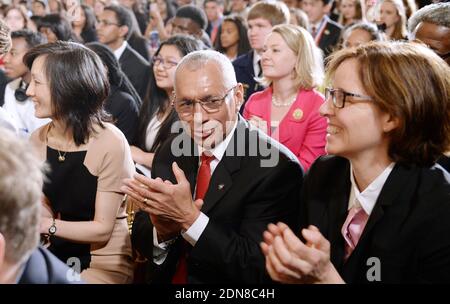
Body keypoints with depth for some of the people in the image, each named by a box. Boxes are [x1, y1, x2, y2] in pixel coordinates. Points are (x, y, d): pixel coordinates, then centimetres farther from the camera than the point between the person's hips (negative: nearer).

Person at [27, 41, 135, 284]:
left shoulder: (109, 143, -18)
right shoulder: (38, 140, -1)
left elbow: (102, 229, -14)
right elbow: (47, 210, 5)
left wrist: (47, 225, -23)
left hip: (106, 263, -5)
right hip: (59, 255, 5)